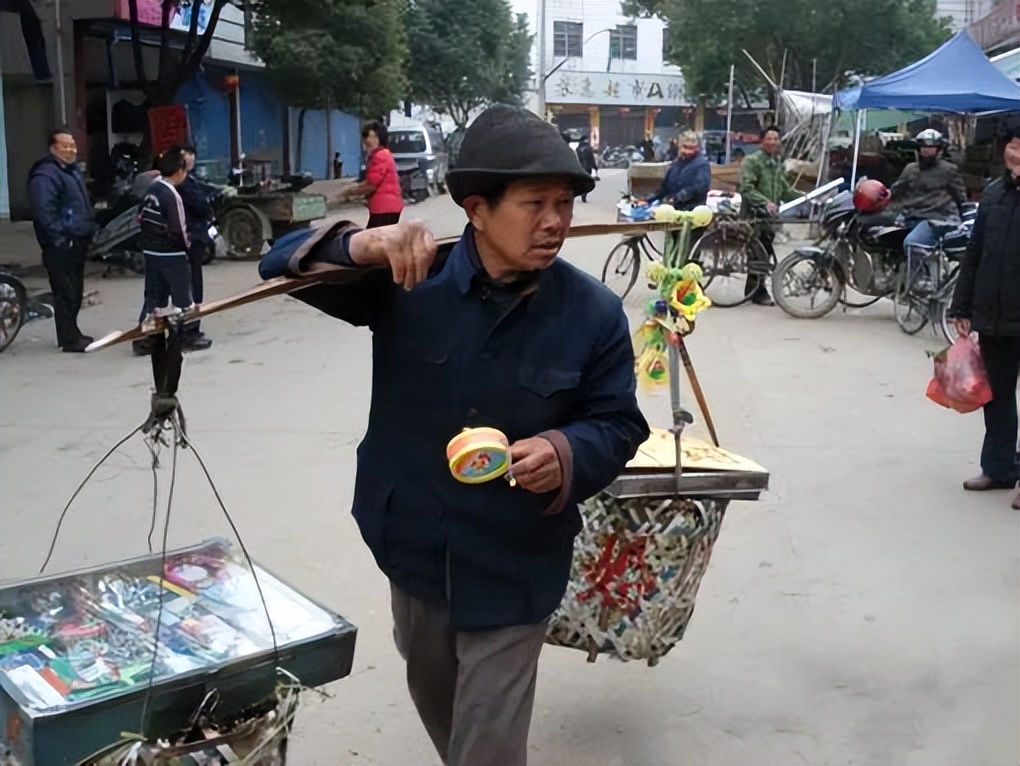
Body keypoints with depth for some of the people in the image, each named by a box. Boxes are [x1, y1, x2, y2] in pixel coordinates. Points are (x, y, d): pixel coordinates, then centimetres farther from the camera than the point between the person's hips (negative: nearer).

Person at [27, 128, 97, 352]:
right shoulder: (45, 175, -16)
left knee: (75, 291, 15)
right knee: (66, 292, -6)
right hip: (61, 246, -10)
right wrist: (60, 238, -23)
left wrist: (89, 230, 19)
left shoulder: (72, 170, 16)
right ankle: (69, 339, -1)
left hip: (77, 242, 10)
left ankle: (71, 333, 26)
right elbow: (44, 211, -25)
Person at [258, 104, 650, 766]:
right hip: (414, 548, 3)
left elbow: (620, 424, -6)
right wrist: (364, 246, -34)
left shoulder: (593, 312, -14)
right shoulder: (410, 279, -12)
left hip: (513, 569, -3)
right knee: (434, 702, 30)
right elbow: (284, 265, -12)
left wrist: (567, 453, -29)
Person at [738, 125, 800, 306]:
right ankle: (759, 292, -1)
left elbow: (786, 191, 19)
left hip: (770, 217, 7)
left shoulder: (779, 164, 17)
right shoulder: (752, 161, -8)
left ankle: (752, 290, 22)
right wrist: (765, 202, -29)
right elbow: (746, 189, -18)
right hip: (754, 216, -7)